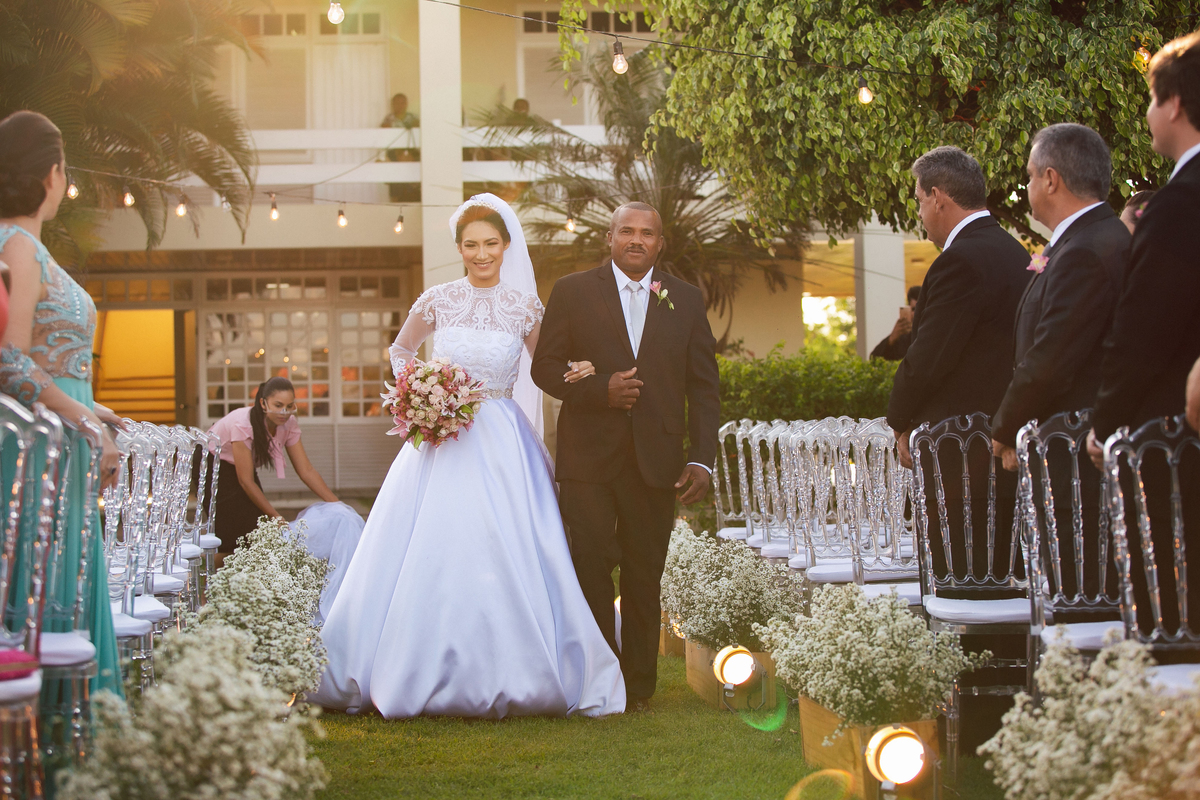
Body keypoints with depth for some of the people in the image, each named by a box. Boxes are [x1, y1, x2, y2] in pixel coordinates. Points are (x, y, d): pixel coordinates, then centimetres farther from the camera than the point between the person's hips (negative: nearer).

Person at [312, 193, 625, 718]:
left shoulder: (525, 307, 1)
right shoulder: (436, 302, 1)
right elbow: (399, 352, 18)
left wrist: (574, 374, -5)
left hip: (503, 446, 0)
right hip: (441, 439, 0)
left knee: (506, 559, -5)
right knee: (430, 557, -2)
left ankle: (503, 678, 5)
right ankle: (423, 674, 8)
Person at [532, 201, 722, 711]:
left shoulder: (686, 300, 9)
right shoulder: (573, 292, 5)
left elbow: (704, 387, 8)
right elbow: (545, 367, 2)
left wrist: (702, 459, -1)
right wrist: (601, 389, -15)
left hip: (656, 460, 1)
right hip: (589, 458, -1)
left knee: (644, 577, 5)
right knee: (591, 570, -2)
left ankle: (639, 685, 15)